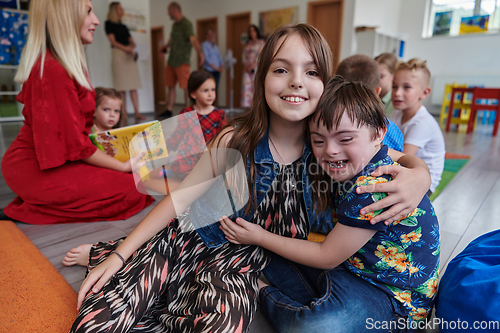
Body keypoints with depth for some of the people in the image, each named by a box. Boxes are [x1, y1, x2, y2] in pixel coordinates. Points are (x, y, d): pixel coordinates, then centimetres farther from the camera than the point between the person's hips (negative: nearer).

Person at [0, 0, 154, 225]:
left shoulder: (65, 63, 10)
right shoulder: (52, 71, -22)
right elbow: (74, 143, -21)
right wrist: (122, 166, -14)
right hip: (35, 171, -10)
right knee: (131, 190, -14)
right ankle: (28, 212, -4)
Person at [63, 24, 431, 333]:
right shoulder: (236, 139, -12)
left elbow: (410, 161, 1)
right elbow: (180, 196, -6)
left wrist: (417, 178, -24)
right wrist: (120, 254, -6)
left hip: (241, 263, 1)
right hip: (190, 240, 0)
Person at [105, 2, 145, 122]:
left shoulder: (123, 26, 22)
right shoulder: (109, 24, 5)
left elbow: (132, 42, 19)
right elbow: (113, 42, -5)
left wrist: (131, 47, -3)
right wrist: (126, 49, -16)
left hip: (129, 56, 6)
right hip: (118, 55, -6)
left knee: (133, 87, -3)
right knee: (121, 88, -8)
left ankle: (137, 113, -6)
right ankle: (124, 115, -7)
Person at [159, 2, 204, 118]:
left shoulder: (186, 24, -12)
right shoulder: (174, 25, 15)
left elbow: (193, 39, -29)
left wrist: (200, 53, -41)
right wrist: (166, 47, 43)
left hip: (182, 62, -9)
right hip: (171, 61, 9)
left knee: (186, 87, -6)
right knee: (170, 86, 10)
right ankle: (169, 111, 17)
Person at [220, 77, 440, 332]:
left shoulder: (374, 186, -30)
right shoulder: (353, 167, -2)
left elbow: (326, 257, -20)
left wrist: (260, 237, -13)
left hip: (394, 296, -8)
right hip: (352, 264, 9)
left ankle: (261, 291, -9)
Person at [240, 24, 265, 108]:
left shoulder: (261, 42, 4)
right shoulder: (248, 43, 19)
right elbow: (244, 55, 13)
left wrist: (252, 65, -15)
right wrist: (245, 65, -4)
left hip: (256, 67, -4)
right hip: (247, 69, 4)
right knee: (246, 85, -3)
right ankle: (245, 106, -3)